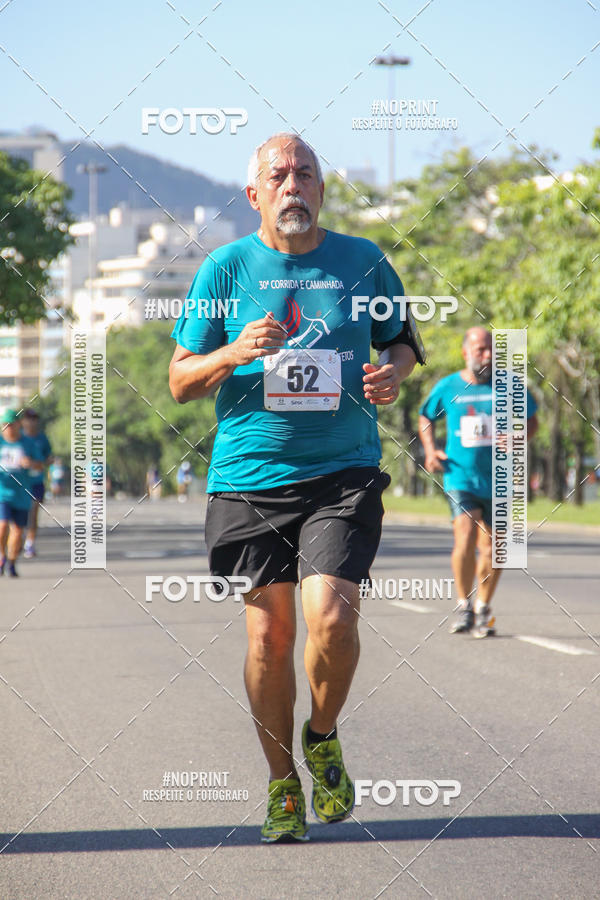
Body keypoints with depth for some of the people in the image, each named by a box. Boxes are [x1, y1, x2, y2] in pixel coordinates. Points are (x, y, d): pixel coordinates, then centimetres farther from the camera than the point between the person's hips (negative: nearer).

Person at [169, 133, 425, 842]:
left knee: (331, 619, -17)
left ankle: (323, 740, 12)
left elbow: (401, 339, 20)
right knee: (269, 635, 2)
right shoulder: (224, 269, 3)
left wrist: (394, 371, -3)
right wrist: (234, 355, -15)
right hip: (248, 474, 1)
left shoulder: (364, 263, 5)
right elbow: (180, 382, 6)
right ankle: (282, 783, 20)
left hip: (344, 471, 0)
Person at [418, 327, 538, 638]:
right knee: (465, 540, -19)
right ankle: (464, 607, -1)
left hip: (498, 480, 1)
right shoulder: (447, 387, 2)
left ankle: (483, 610, 27)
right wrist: (430, 450, 5)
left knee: (491, 549, 7)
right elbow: (426, 417, 20)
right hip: (461, 476, -1)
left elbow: (531, 420, 12)